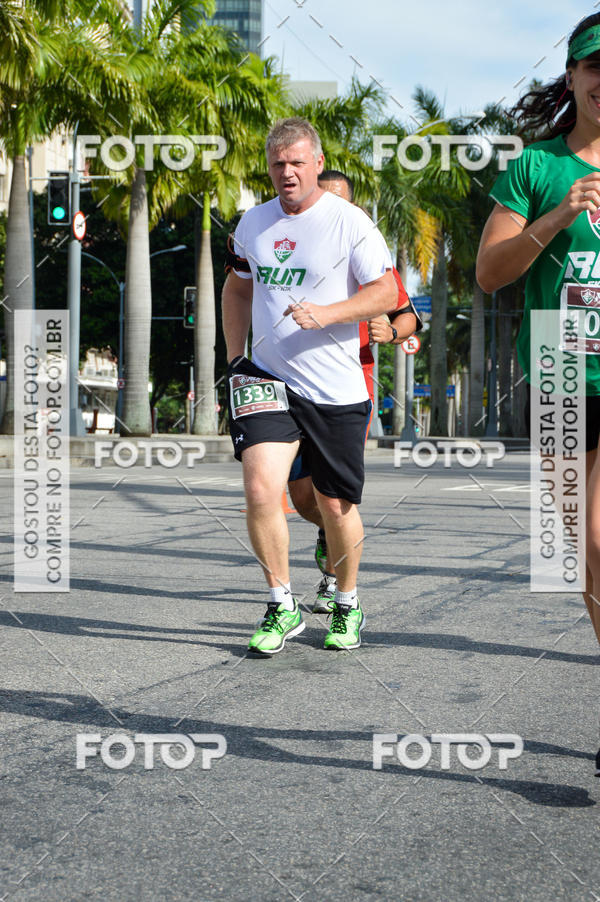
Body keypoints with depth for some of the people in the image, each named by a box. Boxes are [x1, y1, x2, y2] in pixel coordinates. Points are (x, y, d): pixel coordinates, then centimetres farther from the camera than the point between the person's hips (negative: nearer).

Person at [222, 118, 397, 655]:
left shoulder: (349, 222, -6)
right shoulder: (254, 222, 10)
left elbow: (385, 293, -7)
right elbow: (238, 287, 24)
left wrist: (325, 314, -21)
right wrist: (234, 356, 15)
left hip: (336, 389, -3)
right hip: (267, 379, 3)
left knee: (336, 505, 6)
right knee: (261, 491, -15)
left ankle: (348, 605, 29)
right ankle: (282, 607, 3)